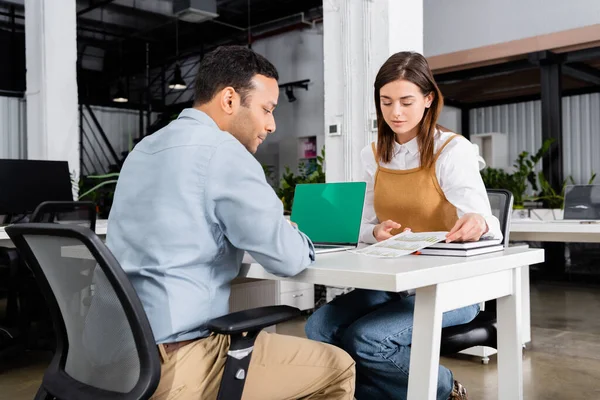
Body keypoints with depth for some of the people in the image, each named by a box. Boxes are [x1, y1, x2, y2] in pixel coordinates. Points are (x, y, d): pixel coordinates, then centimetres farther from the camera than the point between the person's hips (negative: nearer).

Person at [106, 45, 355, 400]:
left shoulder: (146, 148, 13)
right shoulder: (222, 150, -14)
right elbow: (288, 258, -16)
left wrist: (268, 220, 19)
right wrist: (299, 242, 8)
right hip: (174, 364, -9)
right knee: (337, 369, 1)